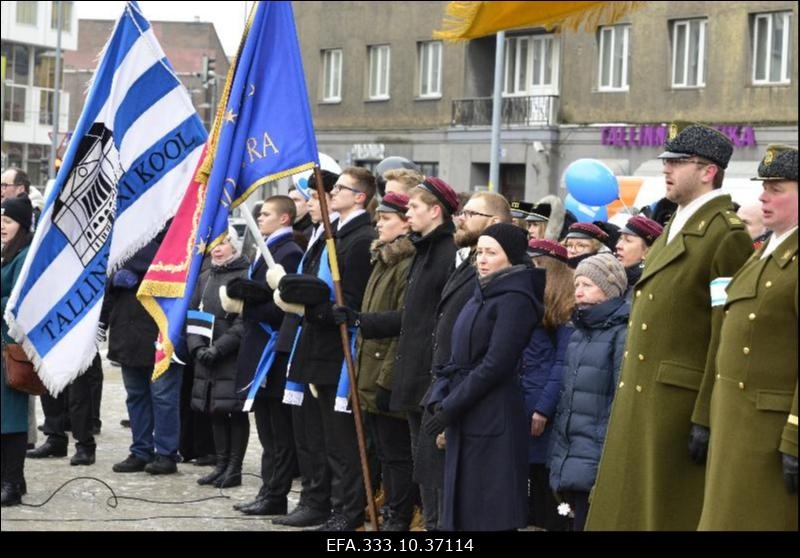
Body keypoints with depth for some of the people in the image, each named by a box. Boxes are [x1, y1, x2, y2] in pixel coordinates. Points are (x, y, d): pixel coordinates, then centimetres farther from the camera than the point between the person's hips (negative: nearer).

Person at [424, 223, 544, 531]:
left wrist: (451, 406, -14)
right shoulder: (483, 294, 16)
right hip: (465, 418, 9)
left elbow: (496, 365, -17)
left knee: (490, 512, -5)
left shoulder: (515, 299, -11)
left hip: (492, 417, -9)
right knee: (464, 505, 10)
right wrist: (440, 397, 2)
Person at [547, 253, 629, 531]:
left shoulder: (623, 334, -10)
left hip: (596, 466, -8)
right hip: (571, 463, 8)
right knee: (578, 520, 10)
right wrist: (557, 456, 17)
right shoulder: (578, 335, 16)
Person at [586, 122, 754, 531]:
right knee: (632, 509, 13)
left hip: (681, 403, -9)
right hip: (641, 401, 9)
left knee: (668, 514, -2)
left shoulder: (726, 235, -13)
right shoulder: (676, 228, 17)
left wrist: (706, 418, -20)